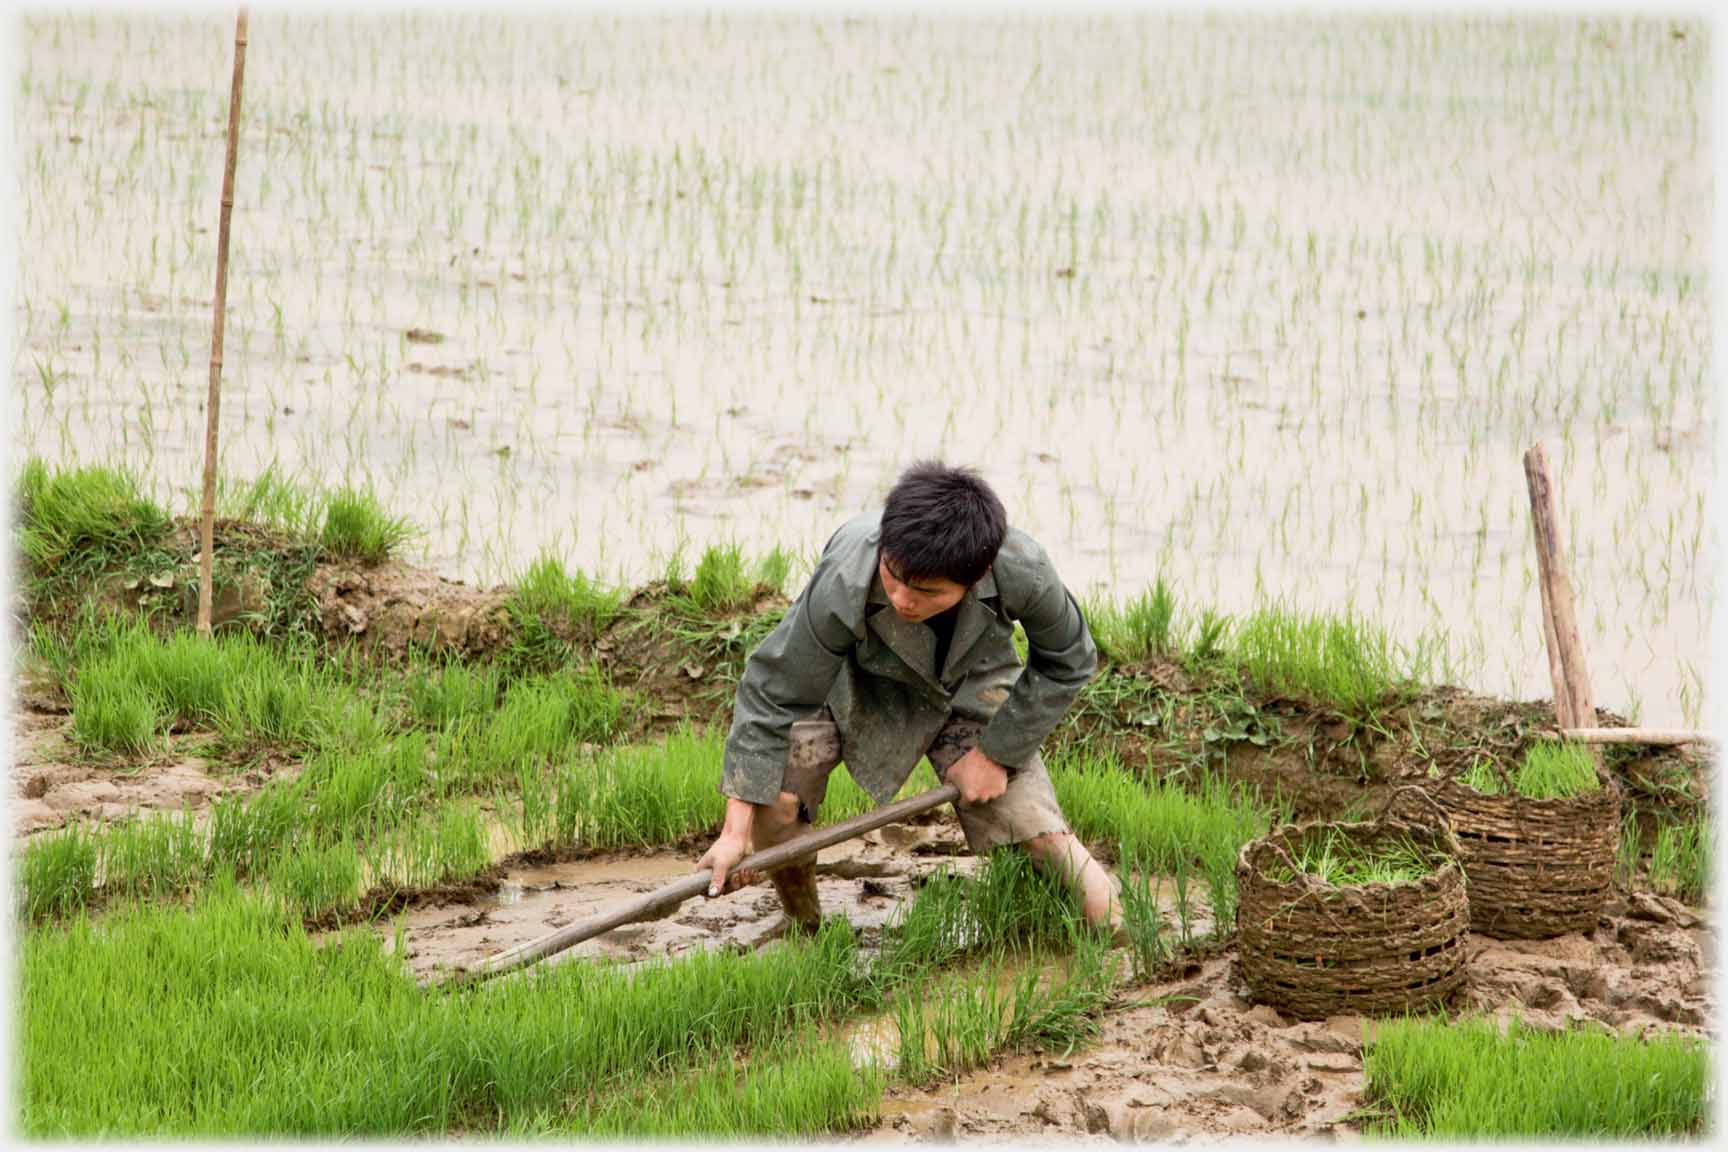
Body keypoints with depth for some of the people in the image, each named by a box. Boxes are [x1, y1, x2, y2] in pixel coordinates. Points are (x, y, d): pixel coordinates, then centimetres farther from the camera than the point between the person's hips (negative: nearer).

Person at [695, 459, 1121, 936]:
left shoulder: (1022, 571, -37)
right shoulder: (840, 588, -41)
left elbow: (1065, 663, -14)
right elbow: (772, 692, -29)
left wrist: (997, 753, -13)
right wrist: (736, 830, -29)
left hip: (969, 689, 1)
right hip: (855, 679, -1)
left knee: (1040, 835, -11)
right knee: (771, 793, -24)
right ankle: (802, 927, 6)